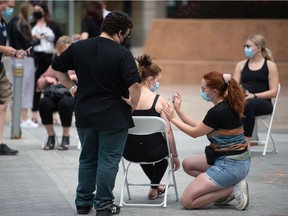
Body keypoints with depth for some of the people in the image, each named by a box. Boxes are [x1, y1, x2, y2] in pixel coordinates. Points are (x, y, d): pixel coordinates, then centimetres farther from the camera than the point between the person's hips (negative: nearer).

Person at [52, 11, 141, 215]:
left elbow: (57, 68, 11)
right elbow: (134, 85, -24)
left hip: (84, 114, 5)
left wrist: (72, 87, 15)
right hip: (113, 116, -5)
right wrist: (133, 105, -8)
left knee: (87, 159, 18)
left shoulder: (78, 47, 1)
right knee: (108, 161, 5)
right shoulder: (122, 54, -15)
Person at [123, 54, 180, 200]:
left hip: (129, 152, 3)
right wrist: (175, 156, 3)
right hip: (152, 152, -3)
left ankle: (156, 186, 54)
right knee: (165, 148, 34)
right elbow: (168, 131, -9)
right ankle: (153, 189, 36)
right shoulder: (159, 100, -11)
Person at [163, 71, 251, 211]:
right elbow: (199, 128, 15)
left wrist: (173, 118, 5)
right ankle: (227, 189, 13)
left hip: (230, 166, -10)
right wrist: (179, 111, 13)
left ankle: (232, 189, -6)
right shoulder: (227, 106, 8)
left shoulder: (218, 112, -21)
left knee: (187, 201, -7)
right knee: (187, 165, 24)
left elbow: (194, 133, -5)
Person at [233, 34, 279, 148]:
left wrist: (254, 96, -18)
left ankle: (247, 142, -33)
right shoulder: (241, 65, 15)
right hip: (243, 101, 3)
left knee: (248, 104, -39)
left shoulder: (270, 66, 4)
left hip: (263, 103, -3)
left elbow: (273, 92, -3)